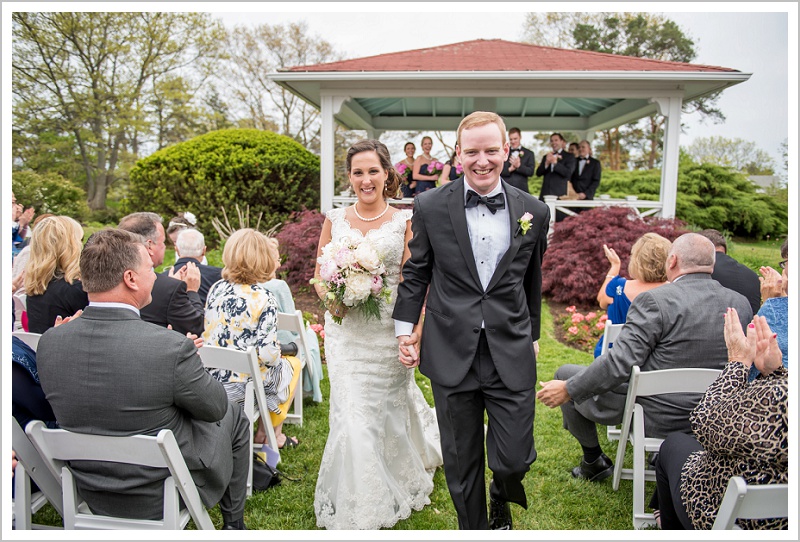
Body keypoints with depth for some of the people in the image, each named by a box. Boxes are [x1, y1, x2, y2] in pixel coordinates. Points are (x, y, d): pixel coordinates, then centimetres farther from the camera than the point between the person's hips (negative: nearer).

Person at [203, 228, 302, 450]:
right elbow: (268, 354, -24)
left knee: (279, 361, 31)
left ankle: (267, 432, 39)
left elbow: (207, 333, 6)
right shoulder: (263, 298, -22)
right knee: (293, 363, 25)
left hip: (212, 376, 6)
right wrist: (279, 353, 0)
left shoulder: (216, 289, -4)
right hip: (244, 385, -6)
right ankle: (272, 434, 32)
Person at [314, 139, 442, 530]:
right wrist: (329, 299, -12)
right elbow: (319, 272, 9)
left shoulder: (403, 222, -2)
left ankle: (394, 489, 42)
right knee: (352, 413, 3)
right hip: (344, 330, 2)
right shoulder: (334, 219, 5)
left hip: (388, 331, -1)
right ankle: (357, 504, 26)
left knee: (389, 406, 12)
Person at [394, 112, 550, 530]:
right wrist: (405, 330, 3)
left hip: (512, 356, 1)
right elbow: (415, 275, 6)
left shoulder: (534, 212, 2)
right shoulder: (429, 208, -3)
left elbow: (532, 283, 11)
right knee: (461, 462, 13)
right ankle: (473, 527, 39)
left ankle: (501, 497, 40)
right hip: (451, 355, 0)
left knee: (514, 458, 3)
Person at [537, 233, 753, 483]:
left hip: (656, 415, -7)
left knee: (565, 374, 12)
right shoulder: (741, 304, -4)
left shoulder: (655, 300, -23)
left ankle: (594, 461, 23)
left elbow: (620, 362, -26)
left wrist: (568, 389, -17)